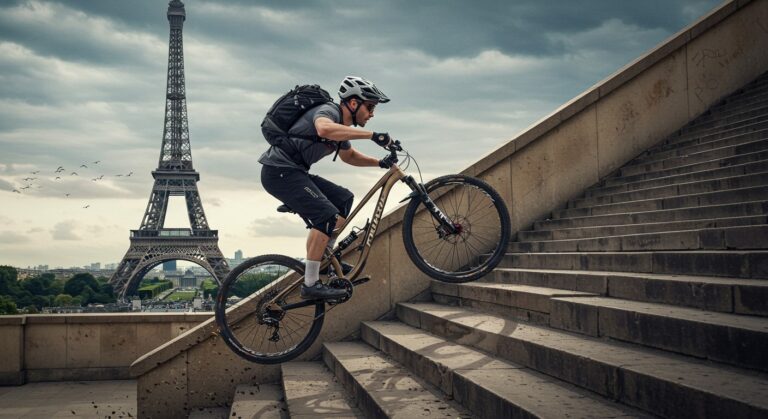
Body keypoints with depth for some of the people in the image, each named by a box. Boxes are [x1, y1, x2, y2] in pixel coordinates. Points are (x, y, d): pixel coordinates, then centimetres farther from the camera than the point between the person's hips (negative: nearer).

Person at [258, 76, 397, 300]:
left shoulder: (342, 124, 15)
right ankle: (311, 284, -15)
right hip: (279, 171, -10)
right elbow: (324, 129, -40)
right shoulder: (328, 111, -14)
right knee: (326, 216, -20)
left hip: (294, 172, 10)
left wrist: (380, 162, 15)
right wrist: (372, 135, -40)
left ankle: (324, 258, 16)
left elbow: (349, 156, 32)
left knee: (344, 199, 11)